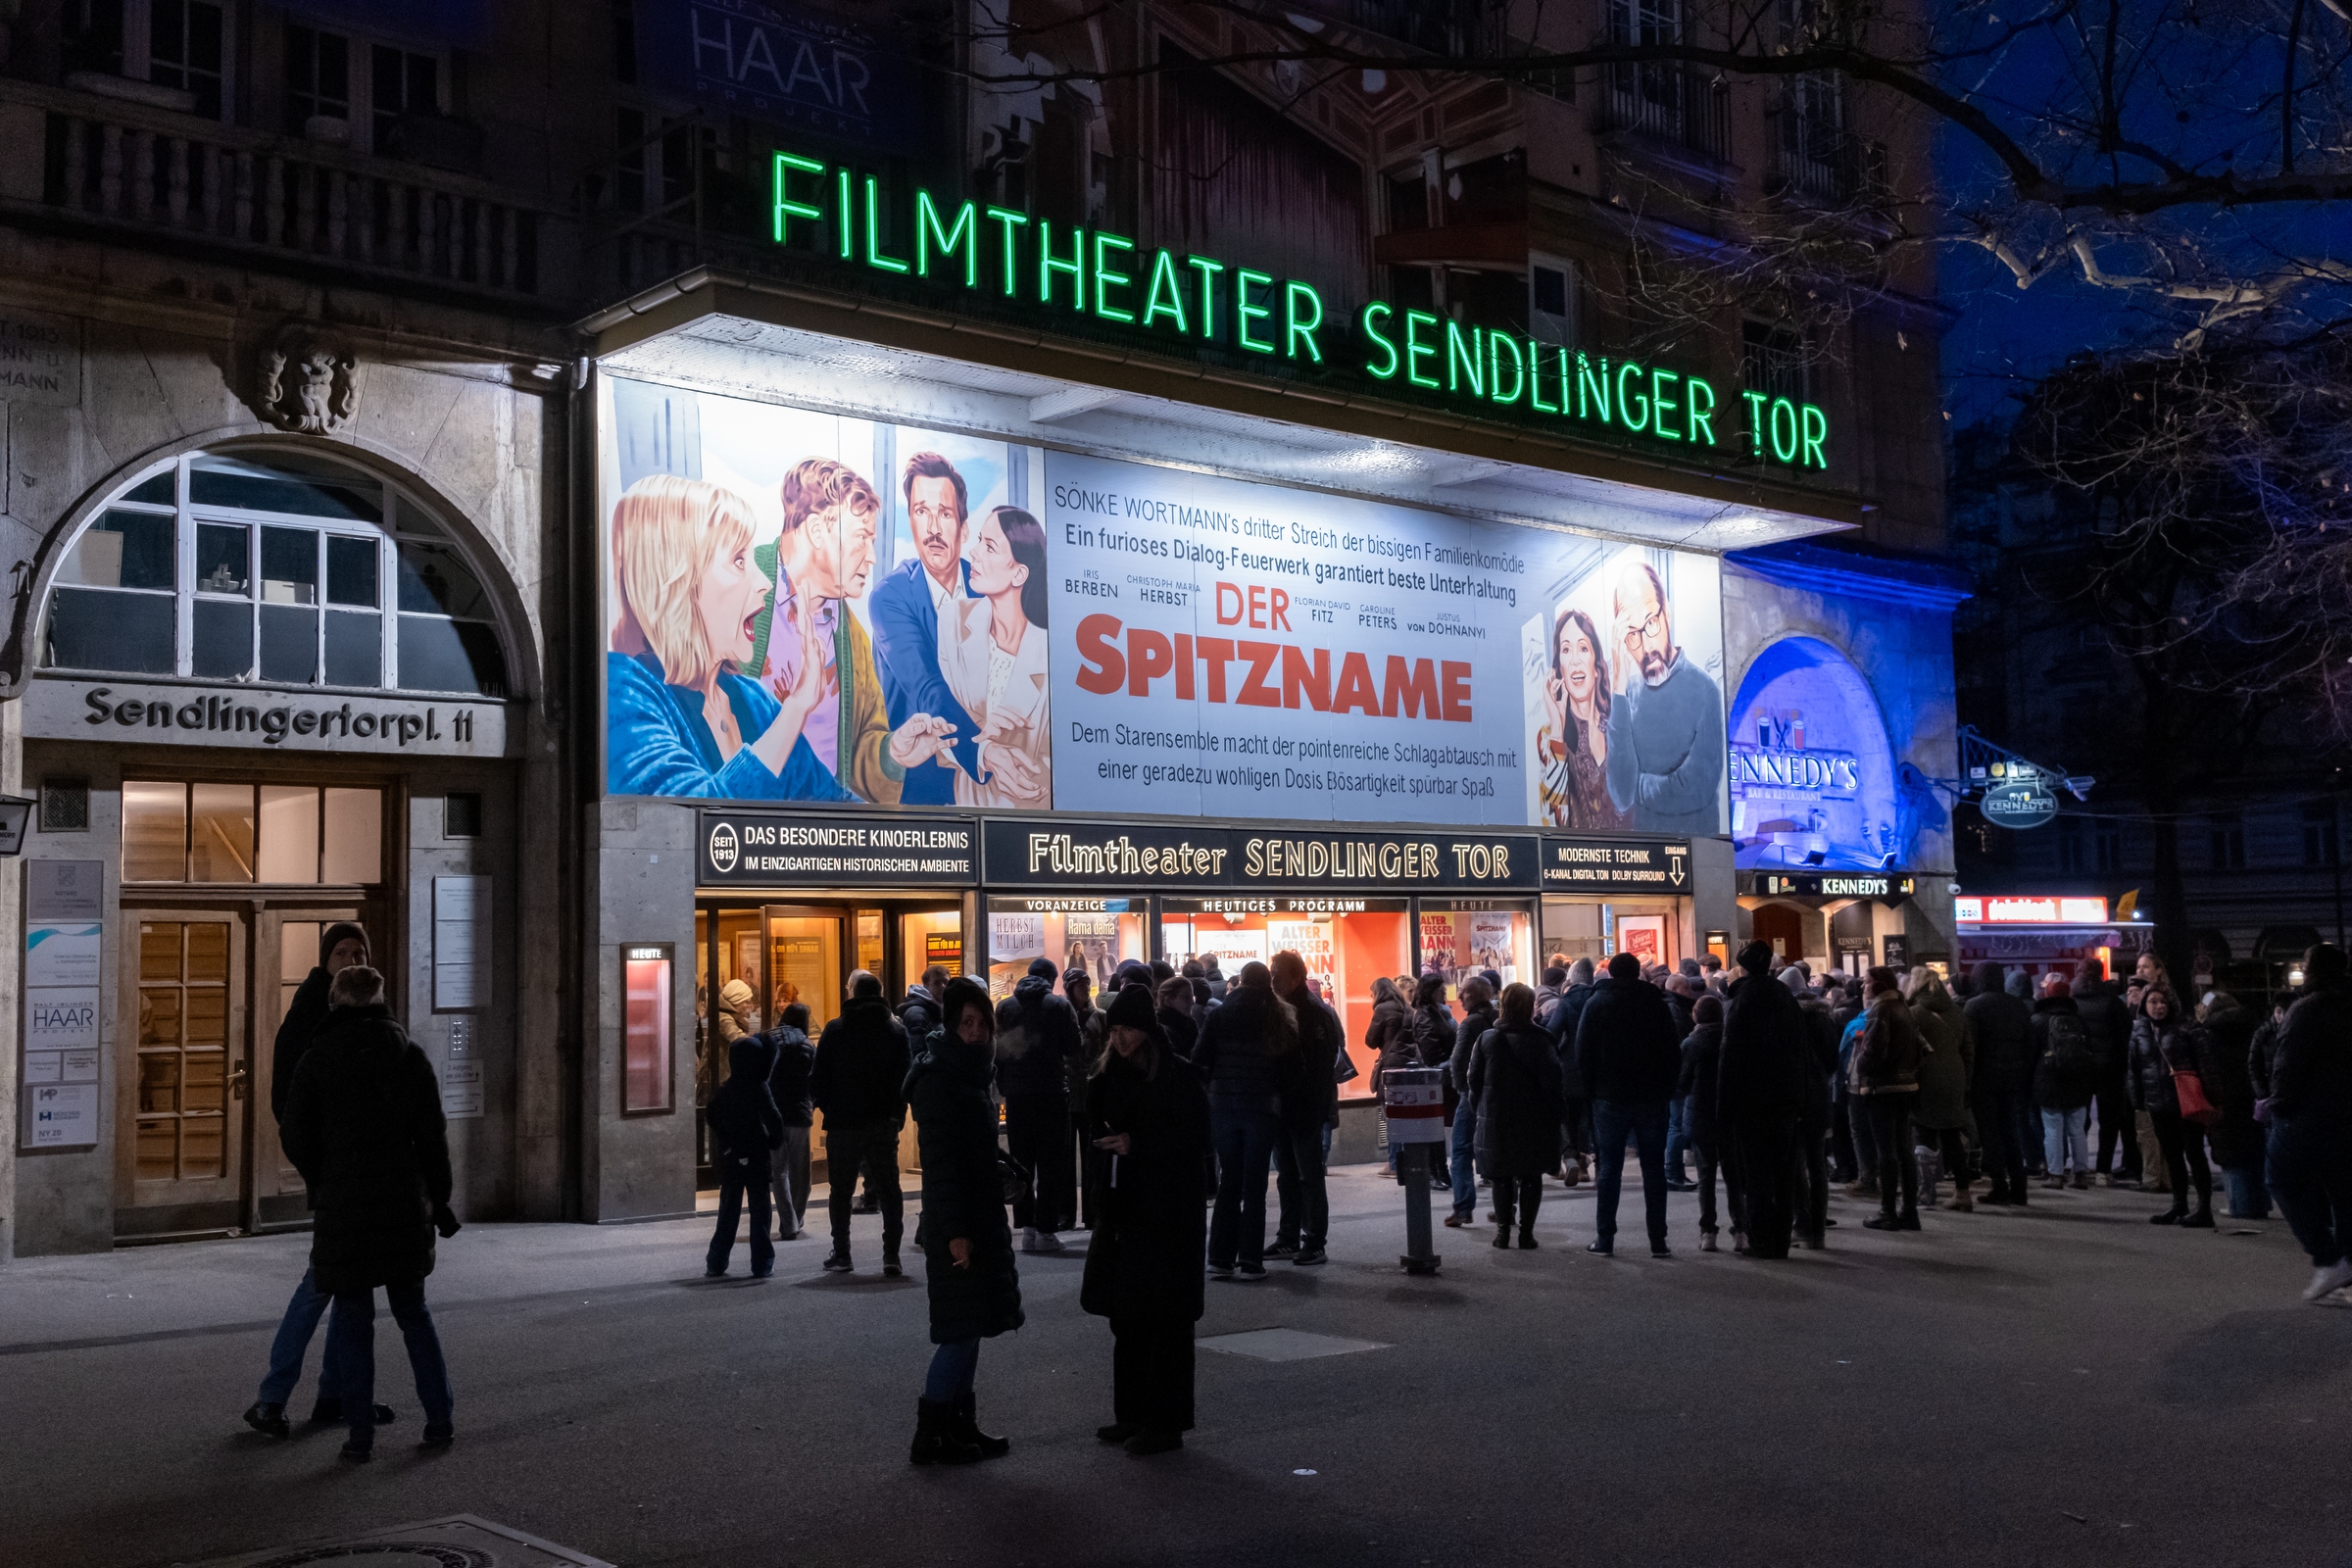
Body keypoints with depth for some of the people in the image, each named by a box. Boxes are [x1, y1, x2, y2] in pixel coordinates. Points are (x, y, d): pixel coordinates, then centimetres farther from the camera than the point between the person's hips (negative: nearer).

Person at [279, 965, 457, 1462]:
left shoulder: (319, 1056, -4)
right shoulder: (408, 1052, 2)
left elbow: (296, 1137, -3)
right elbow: (433, 1134, 2)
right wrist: (439, 1199, 10)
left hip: (344, 1203, -3)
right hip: (405, 1202, 3)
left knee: (352, 1319, 7)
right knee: (413, 1310, 16)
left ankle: (361, 1434, 5)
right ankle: (440, 1420, 15)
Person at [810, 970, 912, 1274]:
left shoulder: (835, 1030, -3)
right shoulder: (897, 1030, 1)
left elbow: (817, 1078, -2)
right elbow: (905, 1078, -1)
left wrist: (826, 1107, 12)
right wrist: (897, 1113, 8)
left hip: (843, 1123, -1)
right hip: (884, 1123, 1)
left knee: (840, 1190, 10)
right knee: (888, 1188, 6)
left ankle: (841, 1254, 12)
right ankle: (891, 1254, -2)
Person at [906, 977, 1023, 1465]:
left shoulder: (970, 1073, 14)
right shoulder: (938, 1078, -14)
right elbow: (939, 1160, -19)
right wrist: (955, 1231, -23)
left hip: (980, 1219, 9)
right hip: (957, 1224, -9)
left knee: (969, 1329, 12)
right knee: (962, 1329, -7)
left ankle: (961, 1425, 19)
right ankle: (929, 1435, -1)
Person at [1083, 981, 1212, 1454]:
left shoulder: (1177, 1074, -9)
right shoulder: (1114, 1074, 11)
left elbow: (1197, 1139, -12)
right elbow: (1093, 1119, 11)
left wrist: (1137, 1145, -17)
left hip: (1168, 1214, -7)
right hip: (1123, 1208, 7)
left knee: (1165, 1321, -2)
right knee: (1126, 1317, 12)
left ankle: (1166, 1423, 4)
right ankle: (1132, 1414, 22)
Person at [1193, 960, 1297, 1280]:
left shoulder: (1220, 1015, -1)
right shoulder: (1281, 1017, -2)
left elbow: (1199, 1060, -2)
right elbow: (1291, 1063, -2)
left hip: (1223, 1105, 1)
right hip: (1262, 1107, -1)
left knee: (1228, 1182, 11)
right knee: (1254, 1185, 3)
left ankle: (1220, 1258, 10)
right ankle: (1250, 1262, 1)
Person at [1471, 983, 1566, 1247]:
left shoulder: (1486, 1039, -2)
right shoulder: (1540, 1040, -8)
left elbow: (1473, 1079, 0)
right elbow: (1552, 1079, -10)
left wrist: (1479, 1110, 11)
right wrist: (1553, 1115, -2)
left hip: (1496, 1120, 1)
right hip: (1533, 1120, -1)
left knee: (1502, 1177, 12)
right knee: (1531, 1176, 8)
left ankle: (1503, 1230, 9)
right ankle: (1526, 1232, 5)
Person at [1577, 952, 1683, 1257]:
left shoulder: (1596, 1004, -1)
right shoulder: (1656, 1002, 1)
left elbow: (1583, 1054, -3)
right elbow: (1674, 1052, 2)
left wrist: (1592, 1089, 6)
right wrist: (1667, 1088, 9)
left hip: (1610, 1097, -1)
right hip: (1652, 1097, 1)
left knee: (1609, 1168, 4)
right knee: (1654, 1168, 5)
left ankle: (1605, 1239, 2)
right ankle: (1658, 1240, 3)